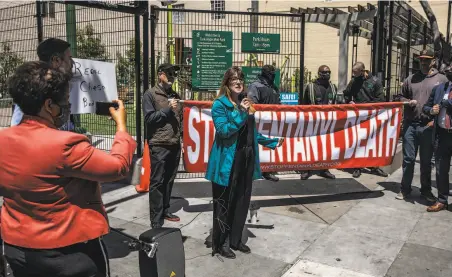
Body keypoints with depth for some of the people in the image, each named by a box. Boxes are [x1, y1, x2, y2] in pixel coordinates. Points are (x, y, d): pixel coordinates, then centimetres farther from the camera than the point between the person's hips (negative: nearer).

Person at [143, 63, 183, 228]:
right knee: (157, 182, -2)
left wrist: (182, 137, 14)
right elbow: (148, 118, -11)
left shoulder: (175, 95, 16)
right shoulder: (150, 95, -3)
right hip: (158, 146, -6)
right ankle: (156, 220, 3)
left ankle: (165, 211, 27)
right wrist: (167, 109, -16)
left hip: (175, 145, 6)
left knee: (169, 181, 13)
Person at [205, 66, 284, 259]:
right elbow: (223, 130, -19)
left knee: (242, 202, 13)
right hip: (227, 161, -7)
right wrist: (240, 113, -23)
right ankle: (221, 243, 16)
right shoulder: (220, 104, -8)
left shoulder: (246, 102, 14)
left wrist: (272, 142, 23)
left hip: (245, 160, 7)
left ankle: (235, 239, 28)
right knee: (225, 203, 2)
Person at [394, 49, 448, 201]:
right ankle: (405, 188, 17)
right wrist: (407, 102, -6)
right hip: (410, 125, 1)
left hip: (429, 126, -1)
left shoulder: (441, 79, 4)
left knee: (426, 160, 9)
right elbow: (399, 97, 16)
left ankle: (426, 190, 23)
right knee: (408, 158, 5)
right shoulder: (410, 79, 10)